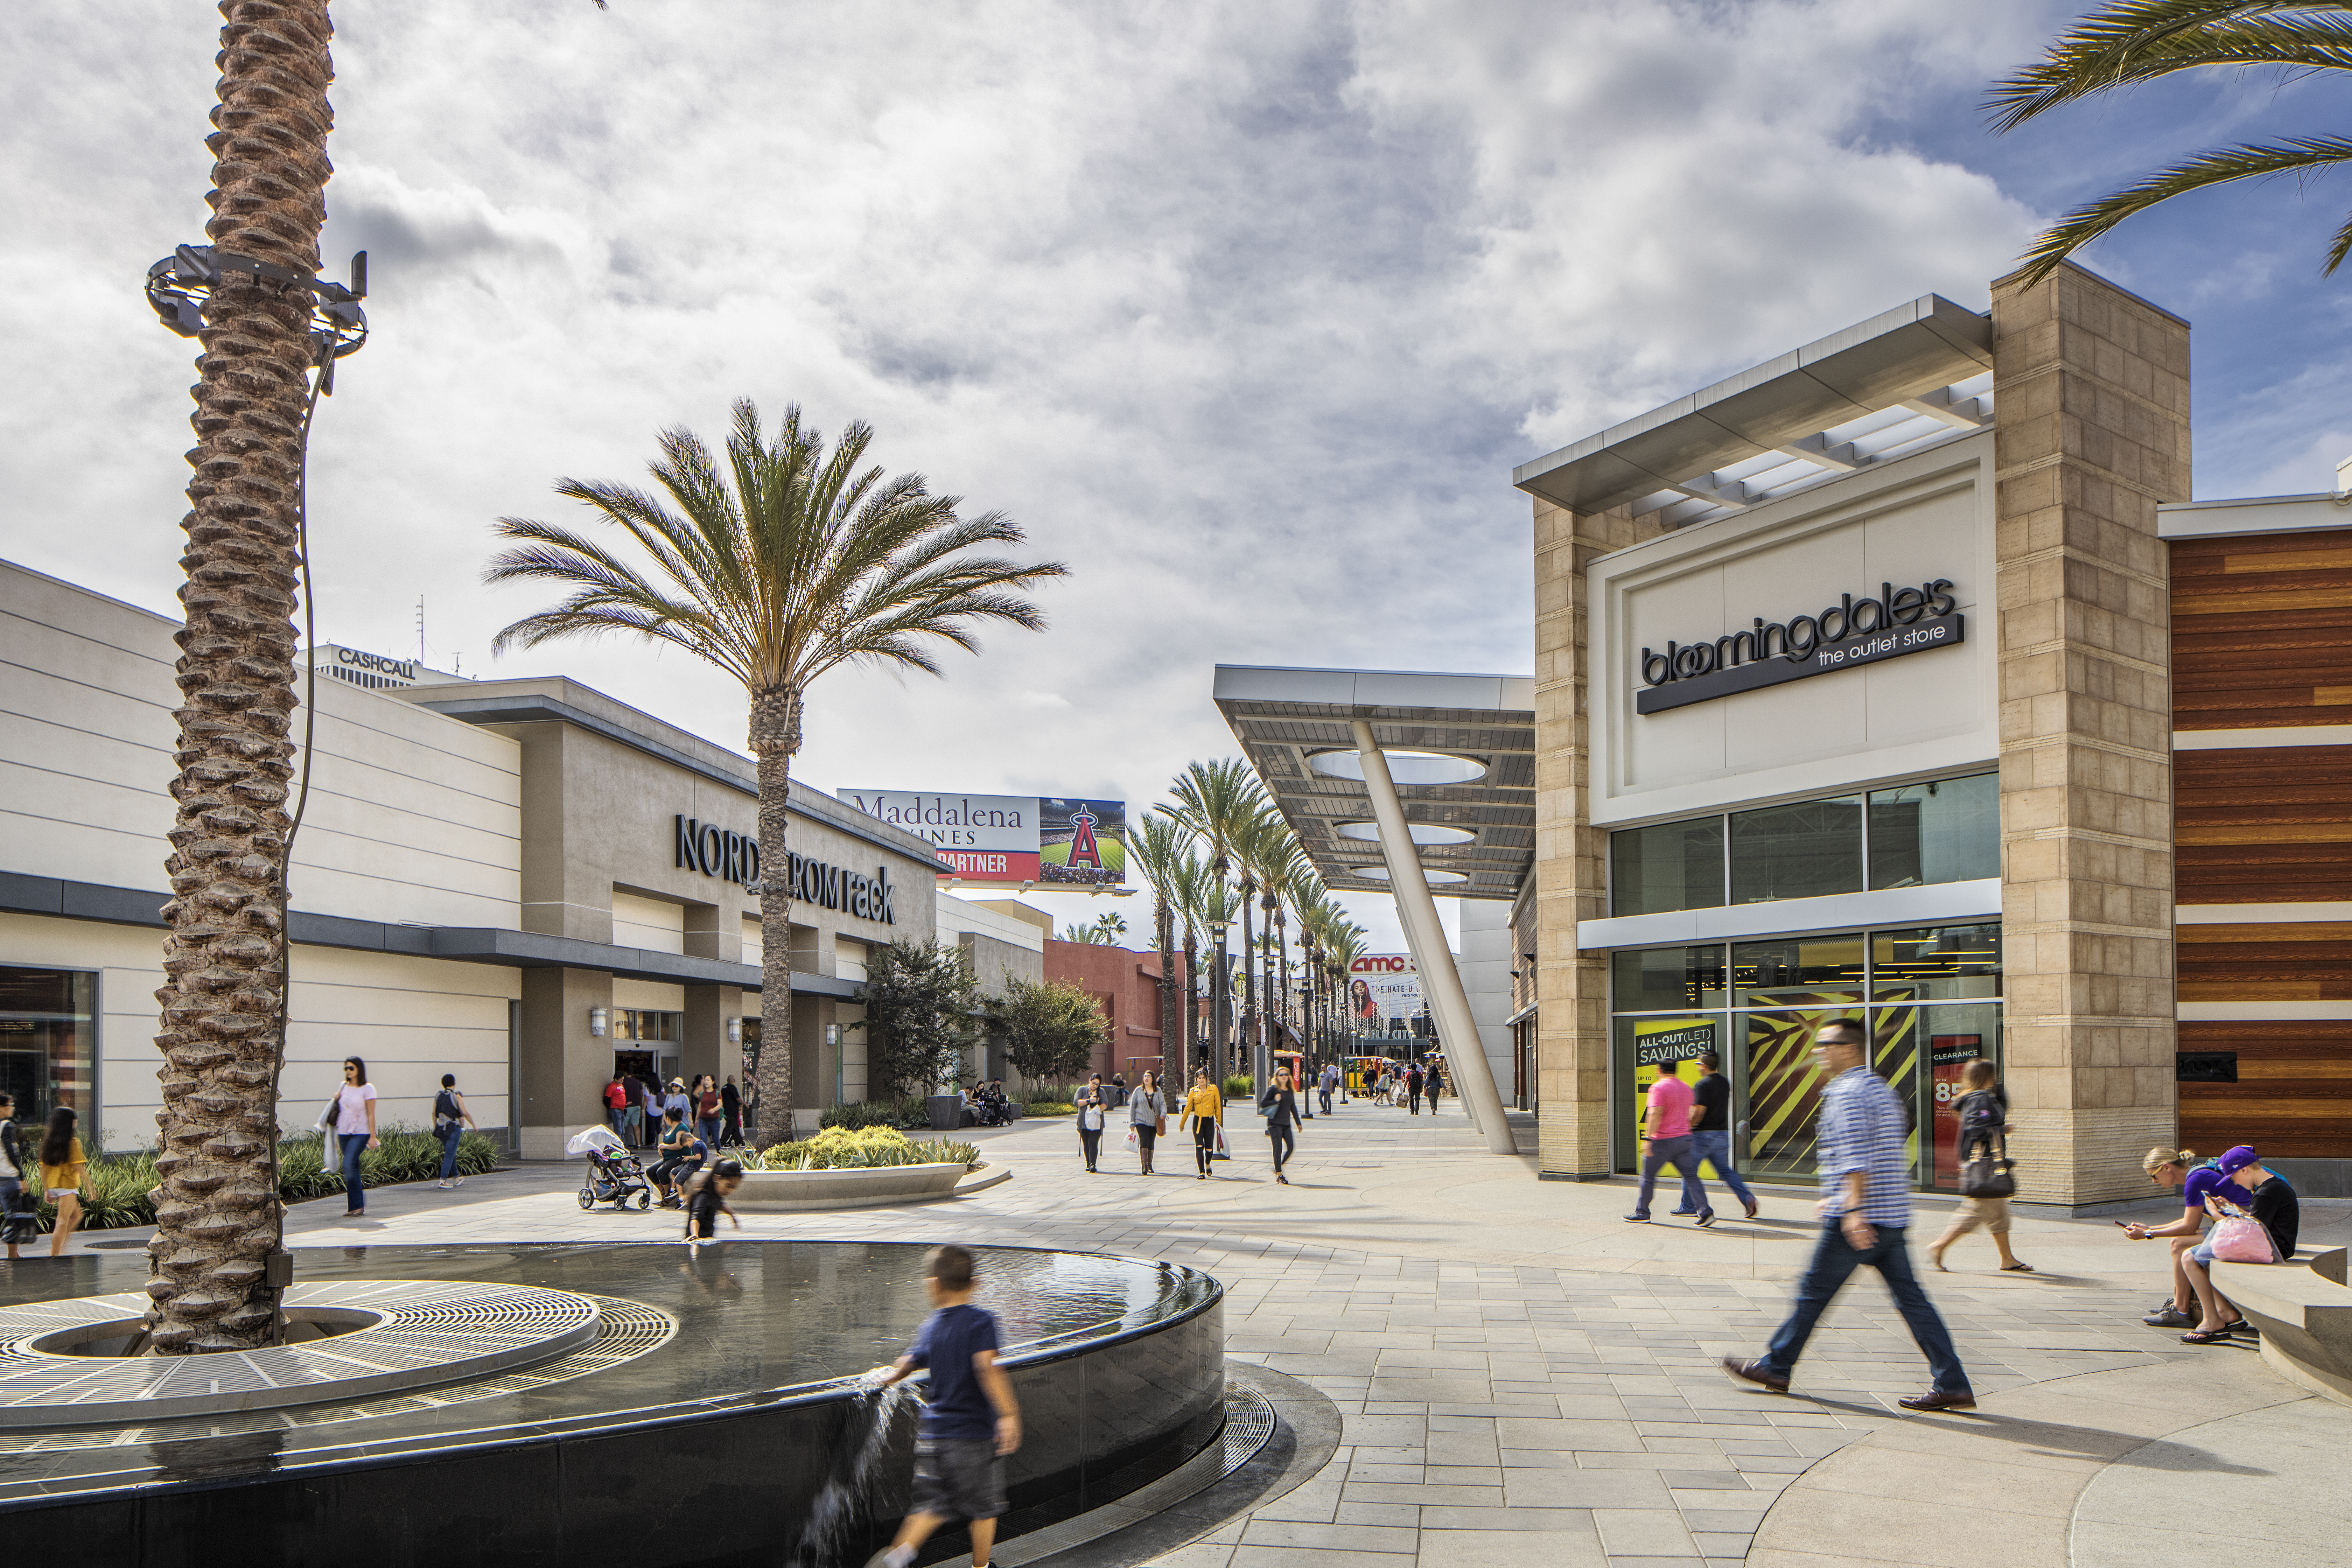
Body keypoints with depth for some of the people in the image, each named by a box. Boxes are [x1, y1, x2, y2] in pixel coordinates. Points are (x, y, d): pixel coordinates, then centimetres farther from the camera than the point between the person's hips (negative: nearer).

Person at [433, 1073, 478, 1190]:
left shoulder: (438, 1096, 6)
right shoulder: (457, 1097, -9)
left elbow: (434, 1113, 7)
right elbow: (465, 1114, -8)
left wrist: (435, 1127, 17)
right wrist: (474, 1126, 2)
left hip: (441, 1129, 6)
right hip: (453, 1129, -6)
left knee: (451, 1154, 19)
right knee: (449, 1156, -4)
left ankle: (457, 1178, 30)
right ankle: (443, 1181, -12)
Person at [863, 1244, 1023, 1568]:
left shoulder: (929, 1326, 4)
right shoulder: (980, 1321, -11)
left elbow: (907, 1363, 19)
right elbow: (987, 1368, -25)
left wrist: (886, 1377, 40)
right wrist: (1008, 1414, -28)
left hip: (933, 1432, 4)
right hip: (974, 1432, -4)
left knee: (934, 1505, 14)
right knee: (984, 1508, 12)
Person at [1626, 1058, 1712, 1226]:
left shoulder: (1659, 1088, -10)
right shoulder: (1686, 1088, 13)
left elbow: (1655, 1114, -20)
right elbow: (1691, 1115, 19)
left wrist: (1649, 1139, -21)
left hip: (1664, 1140, -6)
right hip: (1684, 1139, 6)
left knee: (1648, 1176, 6)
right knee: (1691, 1176, 3)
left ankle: (1642, 1213, 13)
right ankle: (1705, 1211, -10)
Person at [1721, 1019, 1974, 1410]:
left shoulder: (1847, 1092, -12)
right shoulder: (1879, 1088, 19)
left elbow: (1855, 1155, -23)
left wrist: (1853, 1209, -29)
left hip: (1857, 1219, -9)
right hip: (1892, 1217, 9)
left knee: (1814, 1292, 3)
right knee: (1911, 1298, 6)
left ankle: (1776, 1368, 14)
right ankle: (1953, 1385, 1)